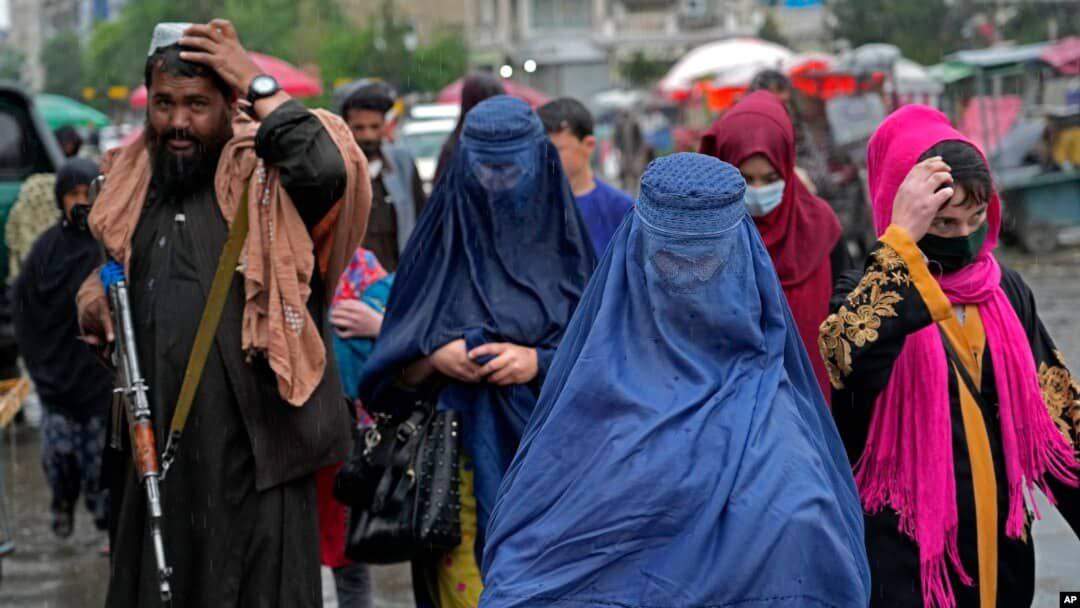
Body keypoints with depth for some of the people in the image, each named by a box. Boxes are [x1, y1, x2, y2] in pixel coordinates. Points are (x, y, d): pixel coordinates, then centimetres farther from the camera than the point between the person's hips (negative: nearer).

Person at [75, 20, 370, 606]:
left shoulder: (263, 177, -5)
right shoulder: (133, 184, 14)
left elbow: (328, 169, -28)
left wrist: (258, 85, -17)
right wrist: (95, 307, 6)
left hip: (250, 443, -6)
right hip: (155, 444, 6)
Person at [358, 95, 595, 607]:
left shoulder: (561, 243, 4)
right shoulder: (440, 242, 4)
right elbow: (395, 368, 5)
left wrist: (539, 362, -14)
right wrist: (436, 357, -15)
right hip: (460, 460, 0)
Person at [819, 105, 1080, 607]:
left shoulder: (1006, 291, 6)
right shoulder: (869, 293, -9)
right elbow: (852, 359, -33)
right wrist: (902, 240, -28)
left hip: (1001, 539, 5)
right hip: (905, 547, -5)